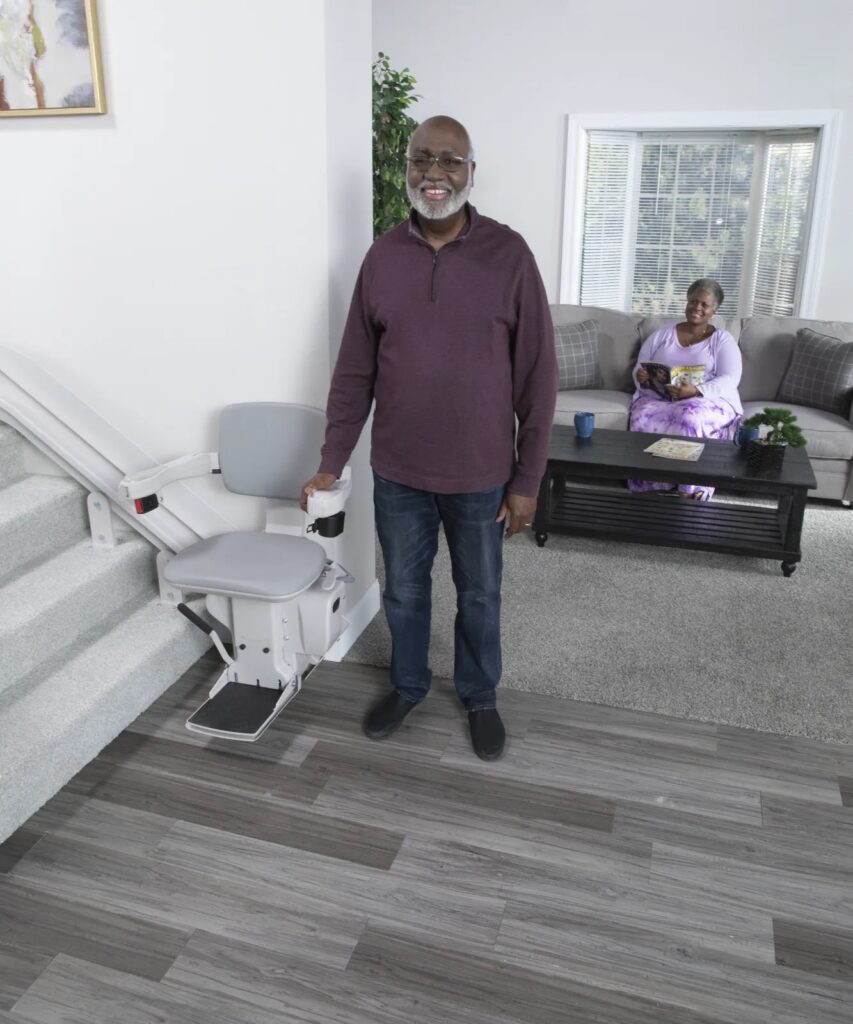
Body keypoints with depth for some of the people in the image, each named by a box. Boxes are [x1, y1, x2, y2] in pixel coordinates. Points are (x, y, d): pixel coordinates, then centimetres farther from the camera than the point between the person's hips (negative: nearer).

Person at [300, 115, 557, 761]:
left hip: (481, 475, -2)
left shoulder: (508, 254, -9)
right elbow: (354, 372, 3)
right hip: (398, 472, 2)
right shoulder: (382, 257, -2)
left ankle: (480, 697, 40)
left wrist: (527, 479, -7)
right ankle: (407, 686, 43)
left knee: (479, 595, 16)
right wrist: (331, 463, 1)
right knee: (403, 590, 19)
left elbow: (537, 377, -7)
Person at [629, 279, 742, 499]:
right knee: (643, 419, -34)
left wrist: (695, 391, -25)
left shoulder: (723, 340, 8)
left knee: (691, 417, -39)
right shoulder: (661, 335, 16)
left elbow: (729, 380, -7)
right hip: (658, 399, 2)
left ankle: (689, 491, -32)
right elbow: (639, 370, 13)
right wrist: (642, 378, -13)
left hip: (709, 401, -2)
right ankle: (652, 488, -27)